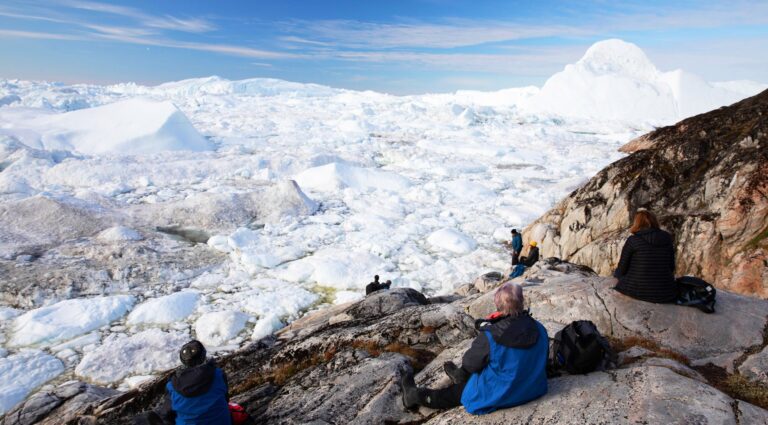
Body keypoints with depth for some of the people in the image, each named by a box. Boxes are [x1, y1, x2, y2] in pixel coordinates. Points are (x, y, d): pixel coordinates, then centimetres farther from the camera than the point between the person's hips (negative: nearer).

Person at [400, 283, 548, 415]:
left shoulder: (490, 336, -30)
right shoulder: (540, 330, -14)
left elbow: (469, 363, -13)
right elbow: (543, 361, 4)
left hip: (499, 396, -5)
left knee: (457, 392, 18)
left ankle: (415, 395, 38)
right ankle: (461, 375, 60)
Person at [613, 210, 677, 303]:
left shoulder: (632, 240, -9)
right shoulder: (667, 239, 3)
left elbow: (622, 269, -4)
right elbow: (671, 267, 10)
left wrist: (617, 273, 17)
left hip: (637, 291, -4)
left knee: (617, 274, 25)